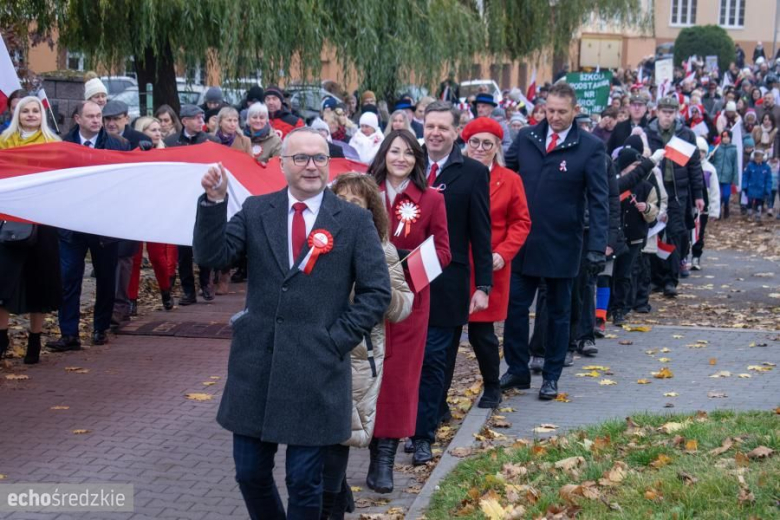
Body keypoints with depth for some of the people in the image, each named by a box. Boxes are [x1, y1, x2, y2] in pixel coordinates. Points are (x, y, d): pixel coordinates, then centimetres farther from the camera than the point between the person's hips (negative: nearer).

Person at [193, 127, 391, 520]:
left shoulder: (355, 220, -1)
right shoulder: (256, 211, 6)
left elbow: (376, 293, -1)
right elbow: (212, 257, -5)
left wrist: (336, 341, -9)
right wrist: (214, 201, -17)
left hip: (317, 369, -2)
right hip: (255, 363, 3)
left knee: (304, 481, 4)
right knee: (250, 473, 10)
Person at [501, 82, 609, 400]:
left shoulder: (590, 147, -6)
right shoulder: (526, 138, 3)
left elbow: (598, 201, -8)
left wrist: (597, 247, -14)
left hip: (561, 245, -2)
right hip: (523, 242, 3)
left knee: (558, 312, 10)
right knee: (515, 306, 3)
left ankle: (551, 377, 21)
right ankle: (517, 371, 17)